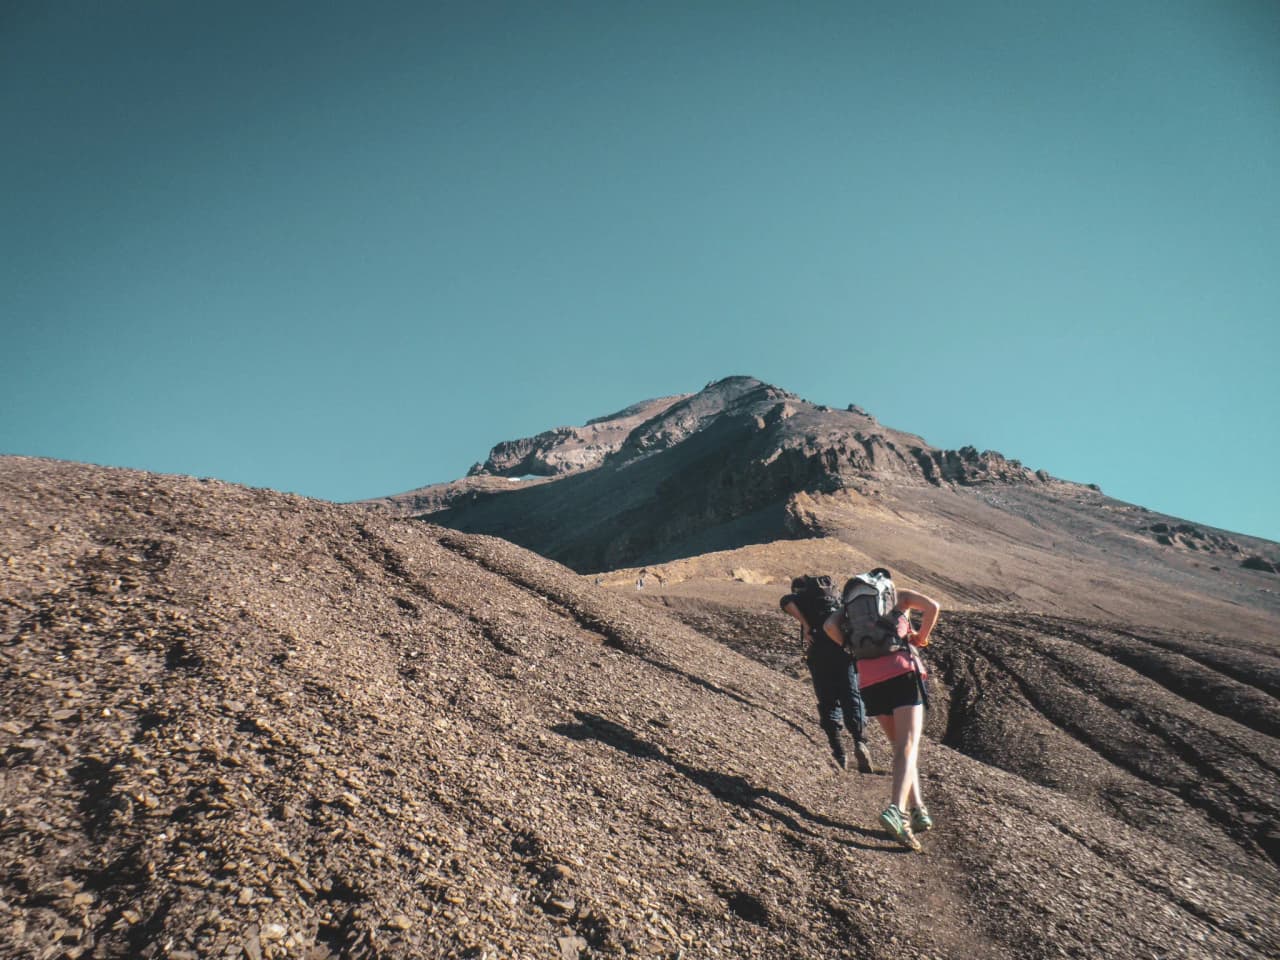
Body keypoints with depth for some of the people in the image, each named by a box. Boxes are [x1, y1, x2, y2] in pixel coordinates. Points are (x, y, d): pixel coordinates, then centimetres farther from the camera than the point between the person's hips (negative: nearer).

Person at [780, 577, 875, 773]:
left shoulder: (801, 596, 18)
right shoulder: (834, 596, 30)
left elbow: (787, 602, -6)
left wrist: (806, 627, -7)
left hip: (820, 649, -2)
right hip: (847, 646, 2)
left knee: (828, 703, 6)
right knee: (851, 697, 1)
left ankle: (838, 754, -3)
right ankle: (860, 741, -22)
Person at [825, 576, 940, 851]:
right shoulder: (899, 596, 16)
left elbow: (829, 626, 1)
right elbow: (933, 606, -3)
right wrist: (921, 637, 11)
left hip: (870, 681, 3)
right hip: (902, 673, -3)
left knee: (900, 745, 16)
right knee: (908, 747, -10)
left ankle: (918, 809, 8)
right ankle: (896, 810, -30)